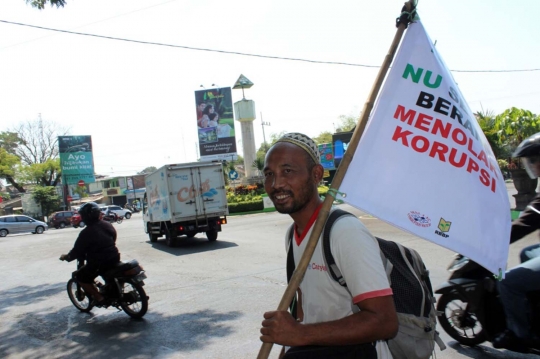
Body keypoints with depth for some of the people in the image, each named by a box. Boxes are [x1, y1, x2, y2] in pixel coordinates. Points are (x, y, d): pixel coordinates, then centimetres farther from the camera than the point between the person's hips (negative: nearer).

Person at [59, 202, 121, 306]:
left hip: (99, 262, -7)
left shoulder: (86, 233, -14)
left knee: (81, 276, 13)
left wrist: (66, 257, 11)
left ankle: (98, 297, 8)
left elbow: (77, 251, -8)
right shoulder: (108, 225, 4)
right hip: (114, 257, 7)